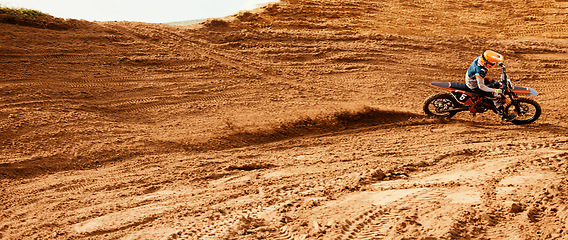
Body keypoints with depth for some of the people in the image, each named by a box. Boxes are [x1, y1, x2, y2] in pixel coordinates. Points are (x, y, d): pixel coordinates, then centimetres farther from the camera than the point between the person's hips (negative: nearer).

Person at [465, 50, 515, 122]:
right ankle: (504, 116, -3)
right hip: (475, 86, -9)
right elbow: (481, 86, -31)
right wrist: (495, 90, -30)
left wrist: (499, 62, 11)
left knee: (495, 84, 24)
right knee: (496, 96, -11)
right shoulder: (480, 71, -39)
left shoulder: (480, 58, -17)